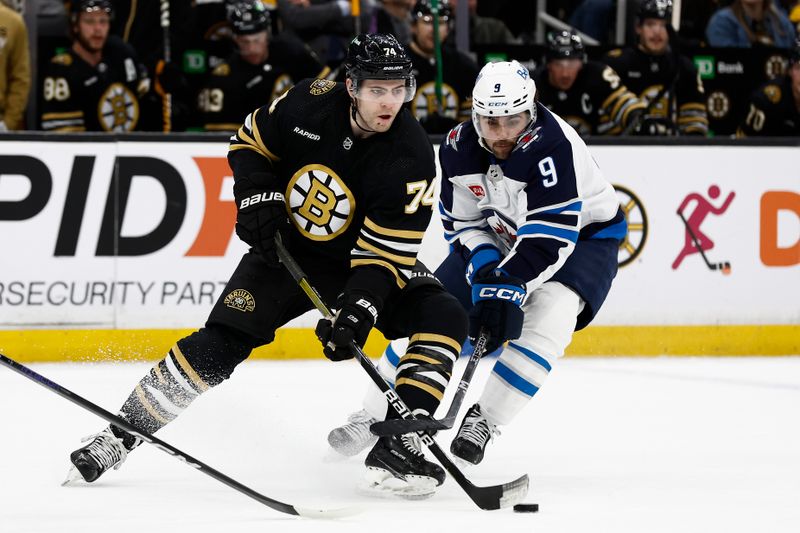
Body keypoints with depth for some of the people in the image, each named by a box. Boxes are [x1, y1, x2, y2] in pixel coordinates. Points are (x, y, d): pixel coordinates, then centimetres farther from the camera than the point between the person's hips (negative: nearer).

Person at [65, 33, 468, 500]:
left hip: (357, 262, -1)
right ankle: (121, 436, 0)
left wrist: (357, 313, -40)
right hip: (286, 248, 1)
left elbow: (384, 255, -27)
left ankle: (396, 447, -25)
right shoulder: (311, 103, -18)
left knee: (444, 320, -23)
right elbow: (250, 143, 2)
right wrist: (258, 198, -13)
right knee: (220, 343, -11)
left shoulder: (412, 158, -25)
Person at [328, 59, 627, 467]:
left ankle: (483, 421, -16)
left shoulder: (552, 144, -35)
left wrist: (509, 288, -40)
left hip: (584, 233, -5)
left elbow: (550, 236, -37)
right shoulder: (459, 148, -15)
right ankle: (373, 417, 13)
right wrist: (484, 266, -23)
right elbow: (461, 222, -5)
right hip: (499, 237, 5)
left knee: (545, 322, -30)